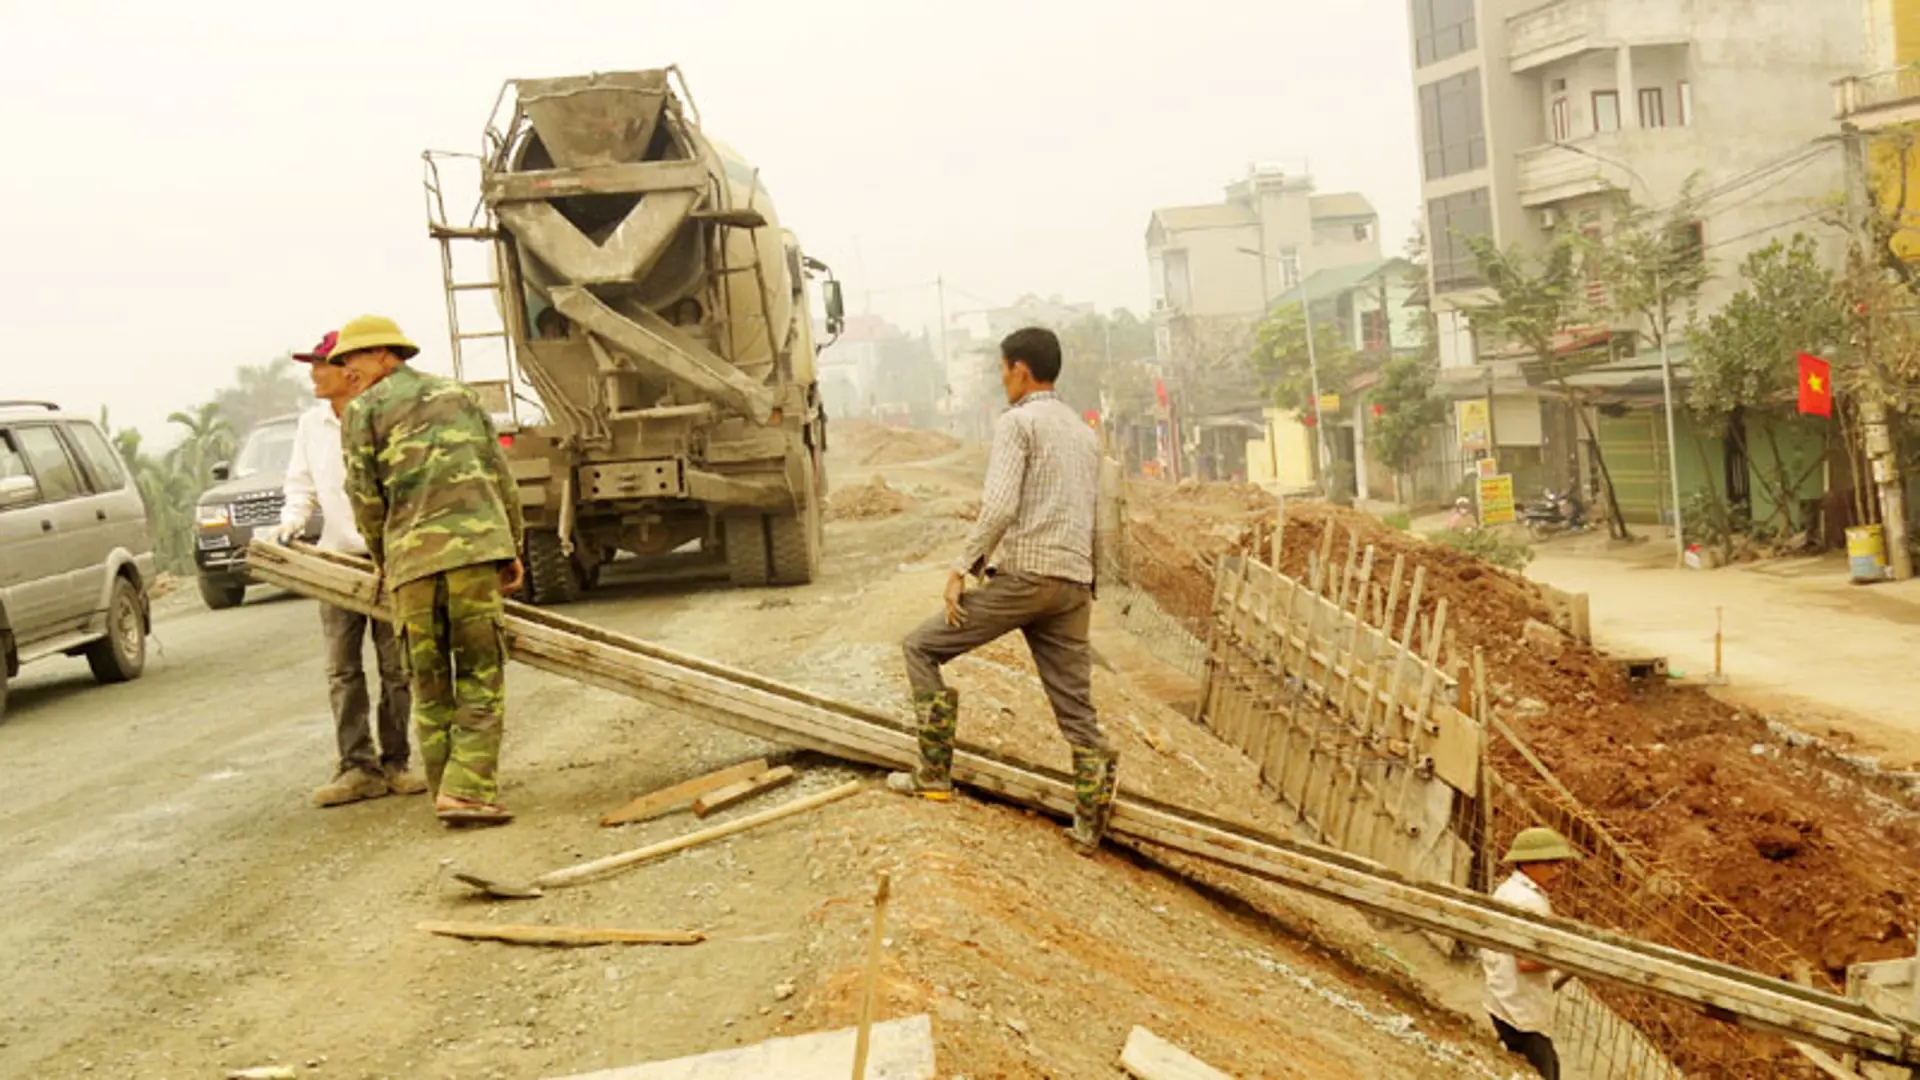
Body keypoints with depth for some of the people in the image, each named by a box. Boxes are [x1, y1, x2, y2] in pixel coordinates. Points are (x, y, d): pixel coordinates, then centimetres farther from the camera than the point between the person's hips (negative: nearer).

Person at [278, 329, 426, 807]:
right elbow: (301, 483, 17)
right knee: (342, 670, 0)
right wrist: (291, 522, -2)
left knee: (395, 667, 1)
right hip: (336, 557, 5)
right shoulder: (311, 425, 10)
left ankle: (393, 764, 10)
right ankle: (359, 768, 2)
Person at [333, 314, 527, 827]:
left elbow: (365, 496, 6)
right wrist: (512, 548, 23)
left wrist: (381, 558, 21)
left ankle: (447, 791, 9)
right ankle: (469, 789, -12)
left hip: (412, 554, -1)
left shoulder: (363, 410, 12)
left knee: (429, 683, 9)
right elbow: (500, 476, 18)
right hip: (476, 542, 1)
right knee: (481, 675, 1)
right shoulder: (457, 394, 22)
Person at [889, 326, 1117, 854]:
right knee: (1077, 709, 8)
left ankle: (934, 773, 6)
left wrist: (961, 567, -12)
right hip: (1074, 585, 7)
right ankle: (1090, 825, 2)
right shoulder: (1085, 433, 21)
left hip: (1021, 575, -7)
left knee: (922, 648, 8)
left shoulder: (1017, 421, -3)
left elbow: (1000, 506, -17)